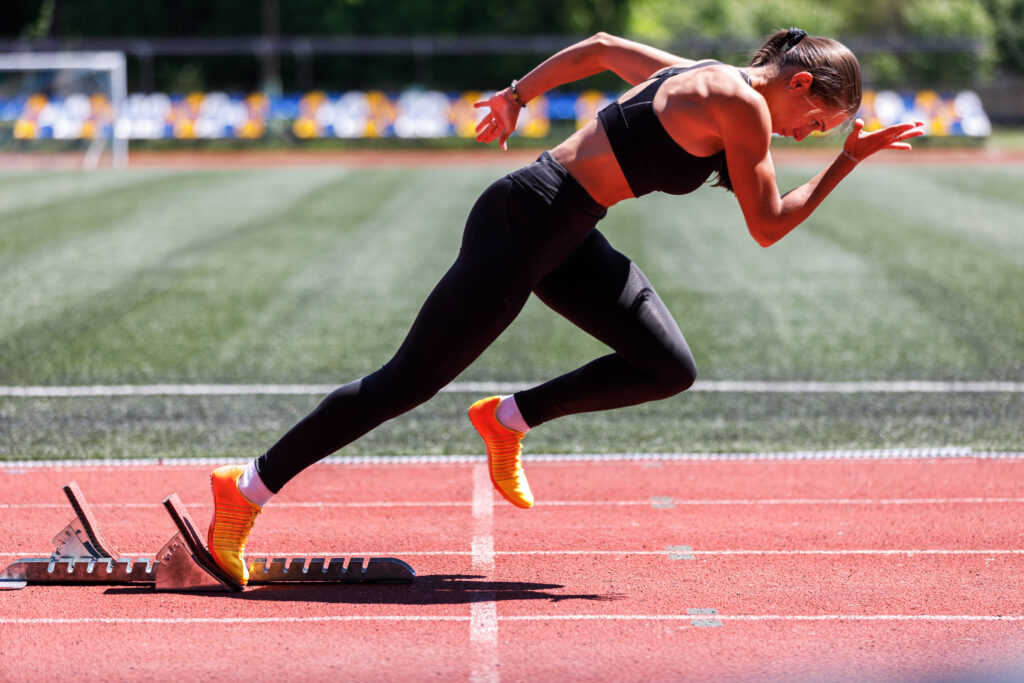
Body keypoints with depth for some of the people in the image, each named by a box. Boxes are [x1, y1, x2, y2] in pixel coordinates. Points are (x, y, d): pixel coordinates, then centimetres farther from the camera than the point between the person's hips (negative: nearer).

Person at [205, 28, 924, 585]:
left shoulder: (696, 76, 11)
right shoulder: (742, 104, -16)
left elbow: (601, 47, 22)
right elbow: (766, 227, -11)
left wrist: (517, 96, 29)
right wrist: (850, 162, -6)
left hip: (566, 238, 10)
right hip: (523, 225, -10)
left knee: (670, 369, 1)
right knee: (408, 383, -3)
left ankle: (510, 419, 15)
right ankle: (246, 489, 5)